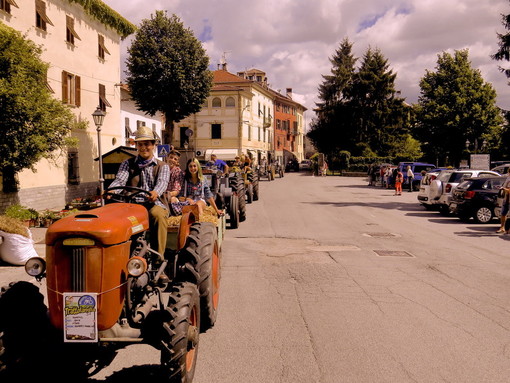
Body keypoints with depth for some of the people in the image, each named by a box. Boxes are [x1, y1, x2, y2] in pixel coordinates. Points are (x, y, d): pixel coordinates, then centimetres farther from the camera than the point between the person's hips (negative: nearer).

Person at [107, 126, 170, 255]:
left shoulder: (162, 166, 13)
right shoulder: (128, 164, 20)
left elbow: (162, 182, -9)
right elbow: (120, 180, 2)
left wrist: (155, 192, -35)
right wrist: (111, 190, -24)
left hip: (154, 204, -1)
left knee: (158, 215, -36)